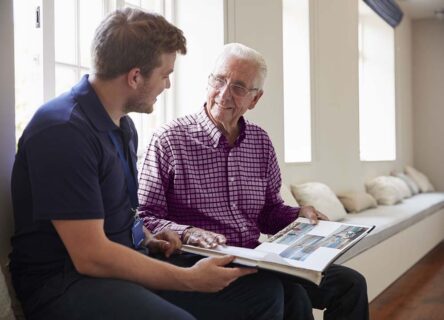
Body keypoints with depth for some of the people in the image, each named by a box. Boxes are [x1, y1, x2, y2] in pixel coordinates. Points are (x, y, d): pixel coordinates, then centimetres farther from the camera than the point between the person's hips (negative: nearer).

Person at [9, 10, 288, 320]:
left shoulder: (123, 124, 10)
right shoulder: (64, 131, -20)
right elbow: (91, 256, -22)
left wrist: (148, 239, 4)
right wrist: (191, 279, -18)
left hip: (125, 263, 8)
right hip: (66, 278, -8)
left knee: (265, 289, -4)